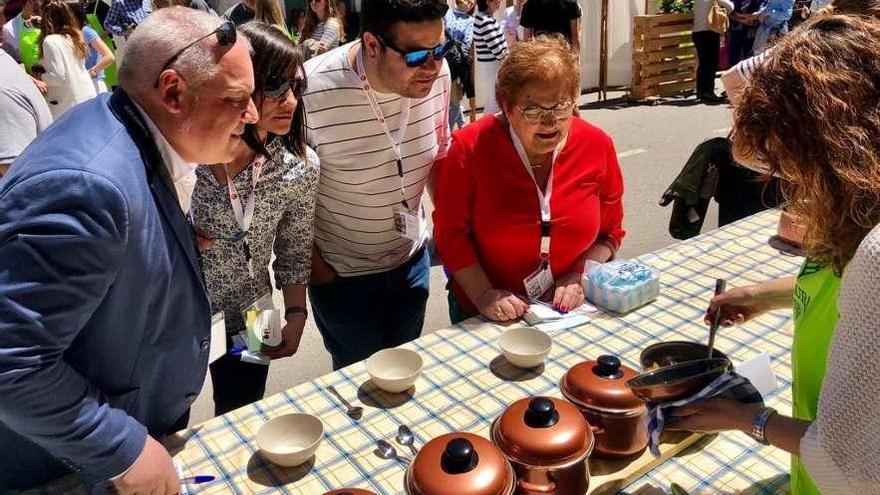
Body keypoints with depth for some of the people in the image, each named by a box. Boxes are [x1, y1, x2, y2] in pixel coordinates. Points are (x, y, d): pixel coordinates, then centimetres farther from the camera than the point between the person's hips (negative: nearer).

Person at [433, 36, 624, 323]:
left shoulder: (597, 146, -7)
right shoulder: (470, 148, -14)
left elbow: (610, 231, 3)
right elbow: (450, 230, -7)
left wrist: (580, 276, -11)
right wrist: (483, 294, -16)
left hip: (570, 311, 4)